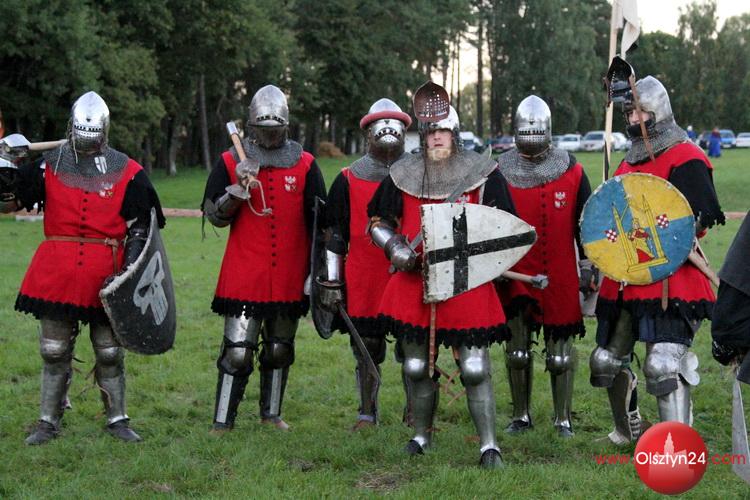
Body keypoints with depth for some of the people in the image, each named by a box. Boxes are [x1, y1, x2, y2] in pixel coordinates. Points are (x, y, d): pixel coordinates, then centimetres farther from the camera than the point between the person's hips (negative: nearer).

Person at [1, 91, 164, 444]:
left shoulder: (127, 172, 2)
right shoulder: (49, 166, 5)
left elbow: (140, 227, 4)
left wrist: (129, 269, -6)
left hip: (105, 275, -1)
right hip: (57, 272, 1)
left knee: (110, 352, 7)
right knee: (54, 351, 6)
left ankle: (117, 420, 19)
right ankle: (49, 422, 17)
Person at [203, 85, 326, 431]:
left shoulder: (304, 165, 4)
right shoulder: (230, 162, 2)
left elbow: (319, 221, 9)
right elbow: (213, 214, 1)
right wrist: (237, 191, -16)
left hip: (289, 278, 2)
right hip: (243, 277, -2)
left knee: (279, 349, 14)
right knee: (237, 351, -6)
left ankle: (271, 413, 30)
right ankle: (222, 422, 3)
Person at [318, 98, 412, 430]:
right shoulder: (348, 180, 4)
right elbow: (335, 236, 5)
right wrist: (332, 284, 2)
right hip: (365, 285, 0)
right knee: (367, 348, 6)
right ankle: (367, 414, 19)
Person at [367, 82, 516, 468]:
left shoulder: (483, 173, 1)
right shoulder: (402, 175, 7)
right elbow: (378, 221, 16)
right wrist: (395, 248, -3)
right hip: (414, 282, 3)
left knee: (475, 368, -5)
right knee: (417, 367, 12)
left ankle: (488, 445, 3)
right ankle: (421, 435, 30)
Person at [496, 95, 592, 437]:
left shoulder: (572, 172, 1)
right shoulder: (501, 173, 3)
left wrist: (587, 268, 4)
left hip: (560, 278, -1)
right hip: (516, 277, 1)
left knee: (561, 354, 4)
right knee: (517, 351, 5)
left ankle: (563, 419, 15)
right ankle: (520, 416, 18)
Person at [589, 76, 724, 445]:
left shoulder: (686, 159, -7)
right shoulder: (628, 163, 19)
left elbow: (701, 220, -13)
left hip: (670, 280, -9)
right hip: (625, 279, 9)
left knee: (664, 366, -18)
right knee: (606, 361, 16)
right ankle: (628, 431, 37)